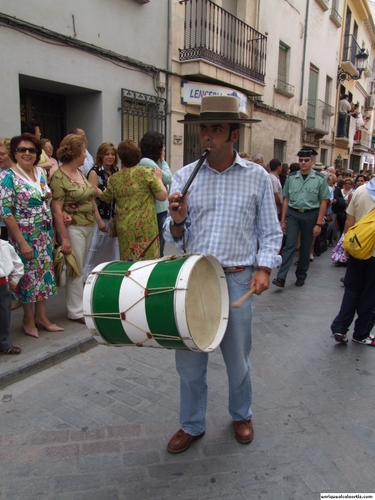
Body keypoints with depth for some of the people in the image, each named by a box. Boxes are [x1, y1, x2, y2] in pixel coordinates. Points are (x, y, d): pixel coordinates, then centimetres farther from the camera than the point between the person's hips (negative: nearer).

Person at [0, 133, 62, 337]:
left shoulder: (41, 173, 4)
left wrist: (53, 231, 4)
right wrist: (22, 242, -19)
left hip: (45, 234, 6)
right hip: (25, 236, -6)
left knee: (44, 272, 11)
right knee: (28, 275, 6)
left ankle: (41, 316, 26)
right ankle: (29, 318, 24)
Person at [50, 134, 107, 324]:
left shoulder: (79, 172, 10)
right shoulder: (59, 177, -15)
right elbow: (57, 210, -18)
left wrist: (99, 221, 17)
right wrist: (64, 237, -21)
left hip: (88, 226, 8)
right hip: (73, 228, -8)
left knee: (81, 268, 16)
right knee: (76, 270, 1)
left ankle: (81, 304, 28)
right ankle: (76, 311, 13)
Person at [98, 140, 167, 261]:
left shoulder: (114, 179, 3)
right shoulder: (146, 172, -7)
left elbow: (105, 198, 21)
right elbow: (162, 196, -7)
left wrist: (95, 189, 40)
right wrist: (158, 178, 9)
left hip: (124, 228, 3)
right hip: (145, 227, -3)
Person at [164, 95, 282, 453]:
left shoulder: (257, 177, 0)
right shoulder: (184, 177, 1)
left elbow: (270, 231, 5)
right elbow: (177, 239, 4)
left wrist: (264, 268, -9)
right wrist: (177, 222, -17)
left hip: (237, 280, -1)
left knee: (237, 359, 15)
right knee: (189, 360, 10)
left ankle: (241, 415, 43)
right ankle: (192, 425, 34)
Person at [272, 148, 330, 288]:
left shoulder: (320, 179, -4)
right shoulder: (291, 177, 1)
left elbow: (323, 202, -3)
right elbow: (286, 200, 5)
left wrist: (319, 224, -6)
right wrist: (283, 221, 5)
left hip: (310, 215, 0)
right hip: (293, 214, 0)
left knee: (305, 247, 10)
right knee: (290, 245, -8)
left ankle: (301, 276, 25)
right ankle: (281, 278, -11)